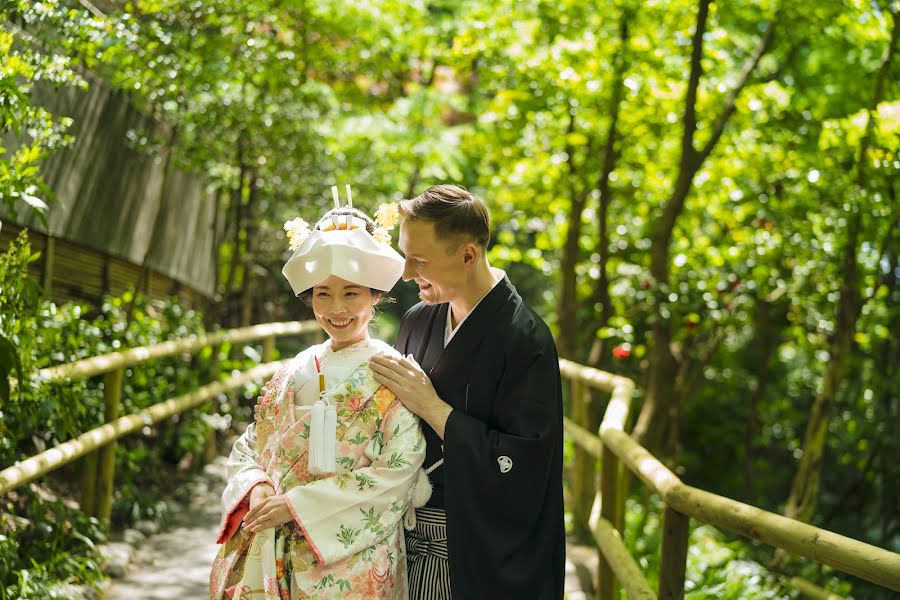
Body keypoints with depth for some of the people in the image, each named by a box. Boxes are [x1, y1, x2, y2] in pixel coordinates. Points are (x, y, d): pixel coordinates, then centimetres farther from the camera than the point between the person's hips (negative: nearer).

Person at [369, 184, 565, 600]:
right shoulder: (418, 320, 3)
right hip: (408, 536, 6)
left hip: (477, 553, -5)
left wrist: (430, 405, -20)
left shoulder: (525, 339, -17)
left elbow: (523, 465, -22)